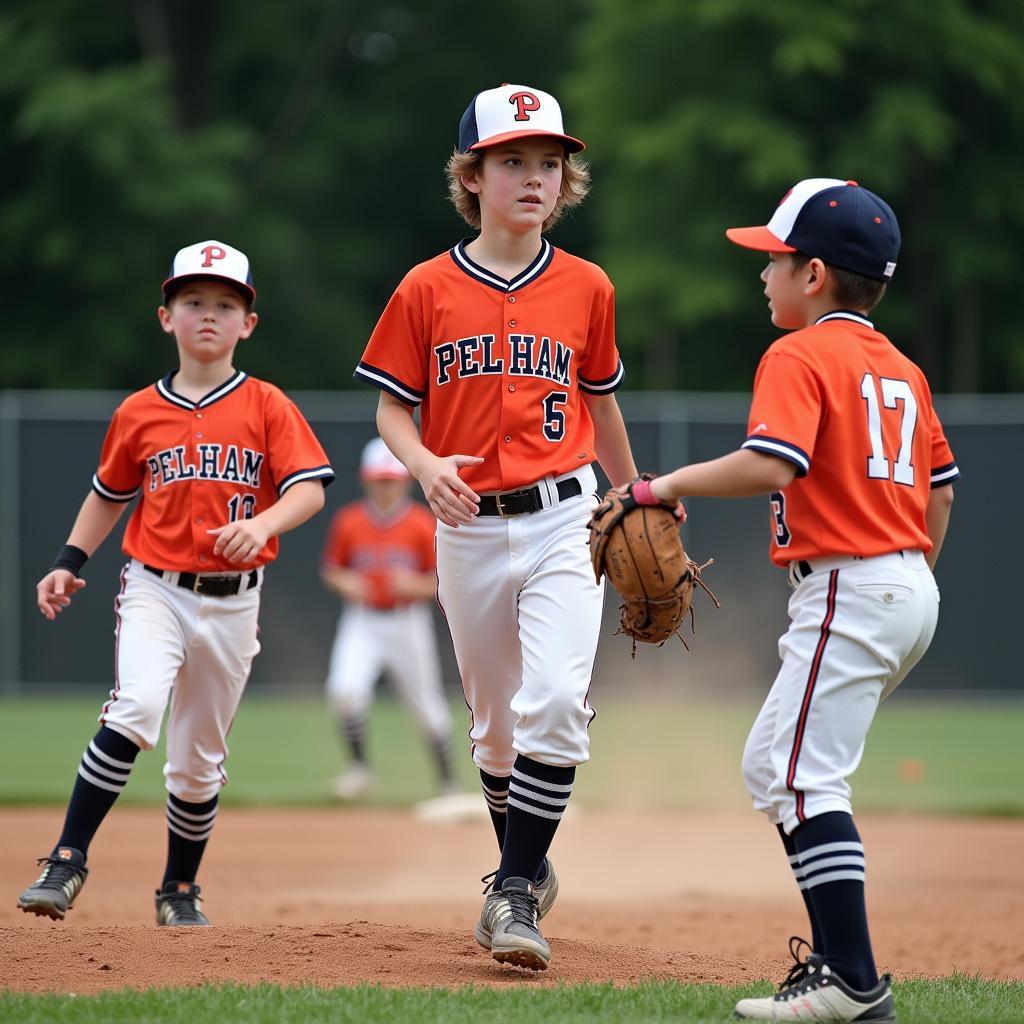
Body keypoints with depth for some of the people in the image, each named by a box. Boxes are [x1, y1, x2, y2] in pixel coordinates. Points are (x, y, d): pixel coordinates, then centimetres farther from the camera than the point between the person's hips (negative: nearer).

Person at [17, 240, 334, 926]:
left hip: (232, 603, 1)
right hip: (155, 589, -1)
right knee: (135, 710, -26)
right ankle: (67, 862, -25)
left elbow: (310, 488, -7)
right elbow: (111, 492, 19)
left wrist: (261, 524, -26)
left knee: (199, 759, 9)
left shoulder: (267, 406, 1)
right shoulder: (140, 413, 6)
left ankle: (180, 889, 28)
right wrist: (71, 562, 9)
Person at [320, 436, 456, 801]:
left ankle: (447, 781, 25)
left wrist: (416, 585, -22)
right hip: (361, 622, 1)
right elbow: (330, 568, 9)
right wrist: (343, 583, -12)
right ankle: (359, 767, -5)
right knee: (344, 689, -21)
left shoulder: (422, 524, -7)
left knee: (427, 707, 6)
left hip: (407, 623, -1)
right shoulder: (348, 521, -1)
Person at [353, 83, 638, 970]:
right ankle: (525, 870, 32)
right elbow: (392, 408, 3)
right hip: (468, 529, 1)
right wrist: (426, 465, -17)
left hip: (562, 521, -1)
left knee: (555, 704, -18)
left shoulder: (585, 288, 3)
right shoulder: (427, 290, 0)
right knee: (494, 721, 12)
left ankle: (516, 891, -12)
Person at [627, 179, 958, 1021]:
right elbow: (939, 485, 20)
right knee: (771, 765, 19)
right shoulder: (900, 368, 16)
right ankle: (838, 952, 18)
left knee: (801, 777, -12)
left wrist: (670, 485, -15)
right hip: (911, 589, 10)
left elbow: (771, 465, -25)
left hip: (848, 589, -10)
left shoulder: (799, 358, -10)